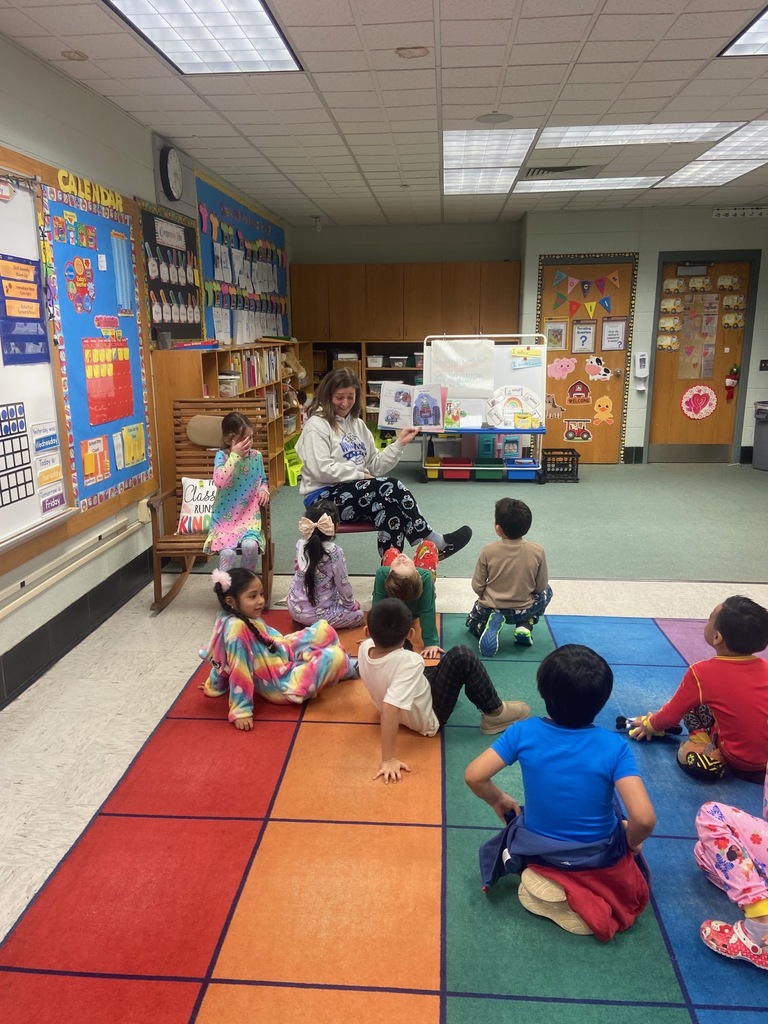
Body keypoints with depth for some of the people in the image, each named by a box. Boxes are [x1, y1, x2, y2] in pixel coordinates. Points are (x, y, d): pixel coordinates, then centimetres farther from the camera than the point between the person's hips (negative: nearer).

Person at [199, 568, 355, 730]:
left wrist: (213, 685, 19)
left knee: (325, 629, 6)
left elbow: (221, 660, 8)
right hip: (281, 686, -10)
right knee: (335, 657, -15)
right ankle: (348, 668, 22)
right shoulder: (236, 627, -33)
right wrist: (241, 711, -28)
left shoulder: (246, 618, -5)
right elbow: (239, 671, -31)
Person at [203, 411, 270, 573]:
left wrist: (264, 490, -4)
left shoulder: (256, 456, 3)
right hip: (225, 517, -2)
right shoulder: (222, 456, -8)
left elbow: (262, 480, 19)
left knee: (250, 545, -25)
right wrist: (235, 455, -24)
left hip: (249, 515, 2)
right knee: (227, 552, -24)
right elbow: (219, 482, -25)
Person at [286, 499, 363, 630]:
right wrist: (351, 604, 4)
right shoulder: (334, 552, -25)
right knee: (358, 613, 18)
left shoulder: (300, 544, -9)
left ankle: (303, 621, 11)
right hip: (318, 614, -7)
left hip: (295, 609, 7)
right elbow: (343, 584, -13)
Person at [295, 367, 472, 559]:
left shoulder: (357, 424, 17)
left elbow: (376, 466, 12)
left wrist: (399, 443, 1)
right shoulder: (317, 425, -4)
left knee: (389, 504, -30)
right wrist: (360, 475, -13)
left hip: (357, 493, 6)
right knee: (390, 488, -27)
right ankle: (432, 543, -20)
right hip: (324, 497, -6)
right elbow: (322, 470, -17)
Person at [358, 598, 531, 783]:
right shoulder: (408, 662, -37)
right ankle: (495, 713, 2)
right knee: (462, 657, -17)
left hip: (406, 712, 8)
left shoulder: (365, 648, -17)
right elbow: (389, 710, -43)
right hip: (428, 720, -8)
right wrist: (389, 759, -39)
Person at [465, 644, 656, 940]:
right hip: (600, 858, 1)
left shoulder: (524, 733, -18)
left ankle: (540, 878, 10)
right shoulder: (614, 747, -22)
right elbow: (644, 819, -28)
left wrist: (499, 800, 3)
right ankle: (584, 892, 14)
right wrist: (632, 841, -4)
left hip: (536, 849, 0)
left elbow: (474, 776, -18)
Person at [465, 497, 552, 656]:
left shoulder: (488, 550, -17)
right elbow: (541, 586, -5)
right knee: (546, 591, 31)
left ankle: (490, 625, -2)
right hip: (523, 610, 1)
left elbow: (477, 586, -10)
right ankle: (525, 626, 8)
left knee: (472, 622, 34)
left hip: (490, 608, 0)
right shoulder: (537, 551, -16)